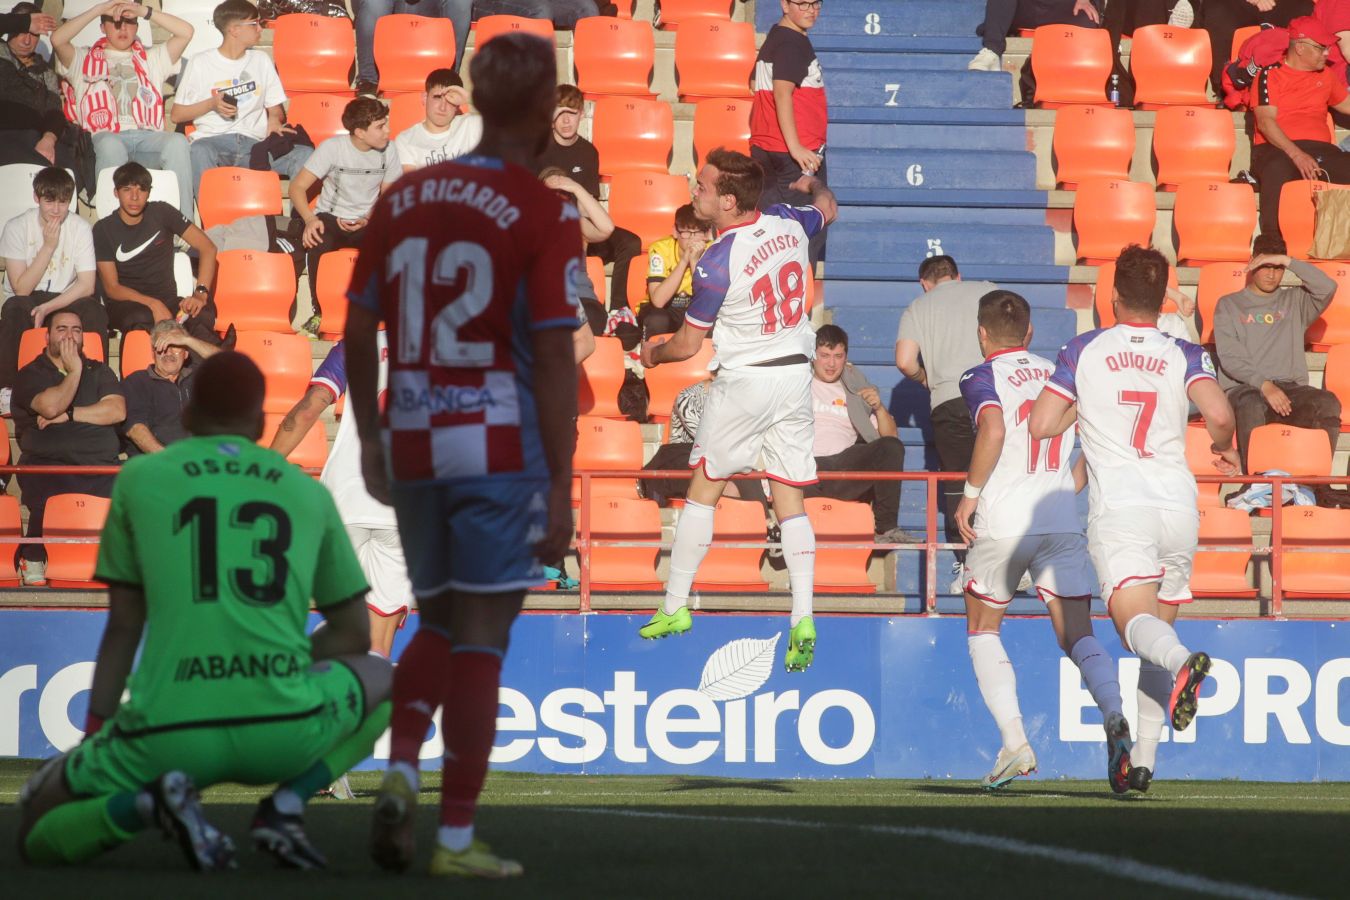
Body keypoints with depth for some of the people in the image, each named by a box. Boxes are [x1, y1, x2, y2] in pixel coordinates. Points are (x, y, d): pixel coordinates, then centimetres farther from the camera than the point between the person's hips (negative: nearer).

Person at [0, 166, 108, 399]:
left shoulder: (80, 228, -6)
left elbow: (86, 285, -12)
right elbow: (21, 288, -15)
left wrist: (47, 308, -25)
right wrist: (48, 246, -21)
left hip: (66, 301, 1)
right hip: (28, 302, -1)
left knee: (95, 312, -31)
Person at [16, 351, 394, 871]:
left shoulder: (140, 479, 13)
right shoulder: (308, 494, 17)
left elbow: (122, 629, 13)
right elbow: (354, 635, 25)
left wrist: (91, 740, 20)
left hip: (170, 735, -1)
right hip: (285, 729, 1)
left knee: (39, 836, 22)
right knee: (383, 681, 34)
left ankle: (145, 803, -12)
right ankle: (286, 805, 7)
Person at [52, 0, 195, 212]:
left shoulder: (151, 59, 30)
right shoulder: (85, 61, 24)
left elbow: (186, 32, 18)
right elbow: (57, 40, 5)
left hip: (148, 136, 2)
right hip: (105, 136, -2)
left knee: (178, 142, -33)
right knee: (111, 146, -40)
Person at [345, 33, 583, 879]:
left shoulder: (402, 199, 6)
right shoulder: (545, 215, -9)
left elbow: (359, 332, 9)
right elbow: (553, 358, -12)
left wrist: (370, 440, 22)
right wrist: (560, 489, -10)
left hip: (414, 443, 5)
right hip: (502, 448, -5)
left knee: (442, 625, 20)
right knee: (482, 636, 1)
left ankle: (401, 772, -3)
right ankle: (457, 836, 1)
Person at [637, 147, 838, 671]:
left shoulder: (716, 264, -20)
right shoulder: (788, 223, -4)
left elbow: (688, 345, -8)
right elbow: (828, 209, 23)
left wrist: (653, 354, 14)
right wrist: (813, 185, 47)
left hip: (745, 382, -6)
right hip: (796, 376, 6)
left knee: (703, 492, 10)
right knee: (790, 500, 6)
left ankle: (675, 608, 16)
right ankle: (803, 620, -5)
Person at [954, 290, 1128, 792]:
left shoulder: (982, 379, -1)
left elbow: (993, 430, -20)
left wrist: (970, 493, -11)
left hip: (1004, 523, -3)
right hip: (1063, 522, 3)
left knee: (983, 629, 16)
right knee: (1076, 634, 2)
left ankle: (1014, 741, 2)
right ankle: (1114, 717, -27)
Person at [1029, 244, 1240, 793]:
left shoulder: (1084, 352, 6)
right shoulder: (1184, 355, 6)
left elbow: (1040, 425, 3)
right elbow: (1218, 413, -11)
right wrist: (1224, 448, 11)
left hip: (1118, 506, -3)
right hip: (1179, 503, 3)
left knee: (1136, 621, -17)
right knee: (1159, 628, 15)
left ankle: (1182, 663, -53)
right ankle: (1144, 761, 13)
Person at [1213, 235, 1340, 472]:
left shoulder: (1294, 301, 21)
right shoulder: (1229, 305, 15)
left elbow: (1327, 288, 1)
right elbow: (1230, 357, 1)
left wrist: (1288, 261, -2)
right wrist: (1264, 385, -15)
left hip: (1290, 388, 2)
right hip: (1243, 388, -2)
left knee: (1328, 403, -30)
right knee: (1251, 406, -40)